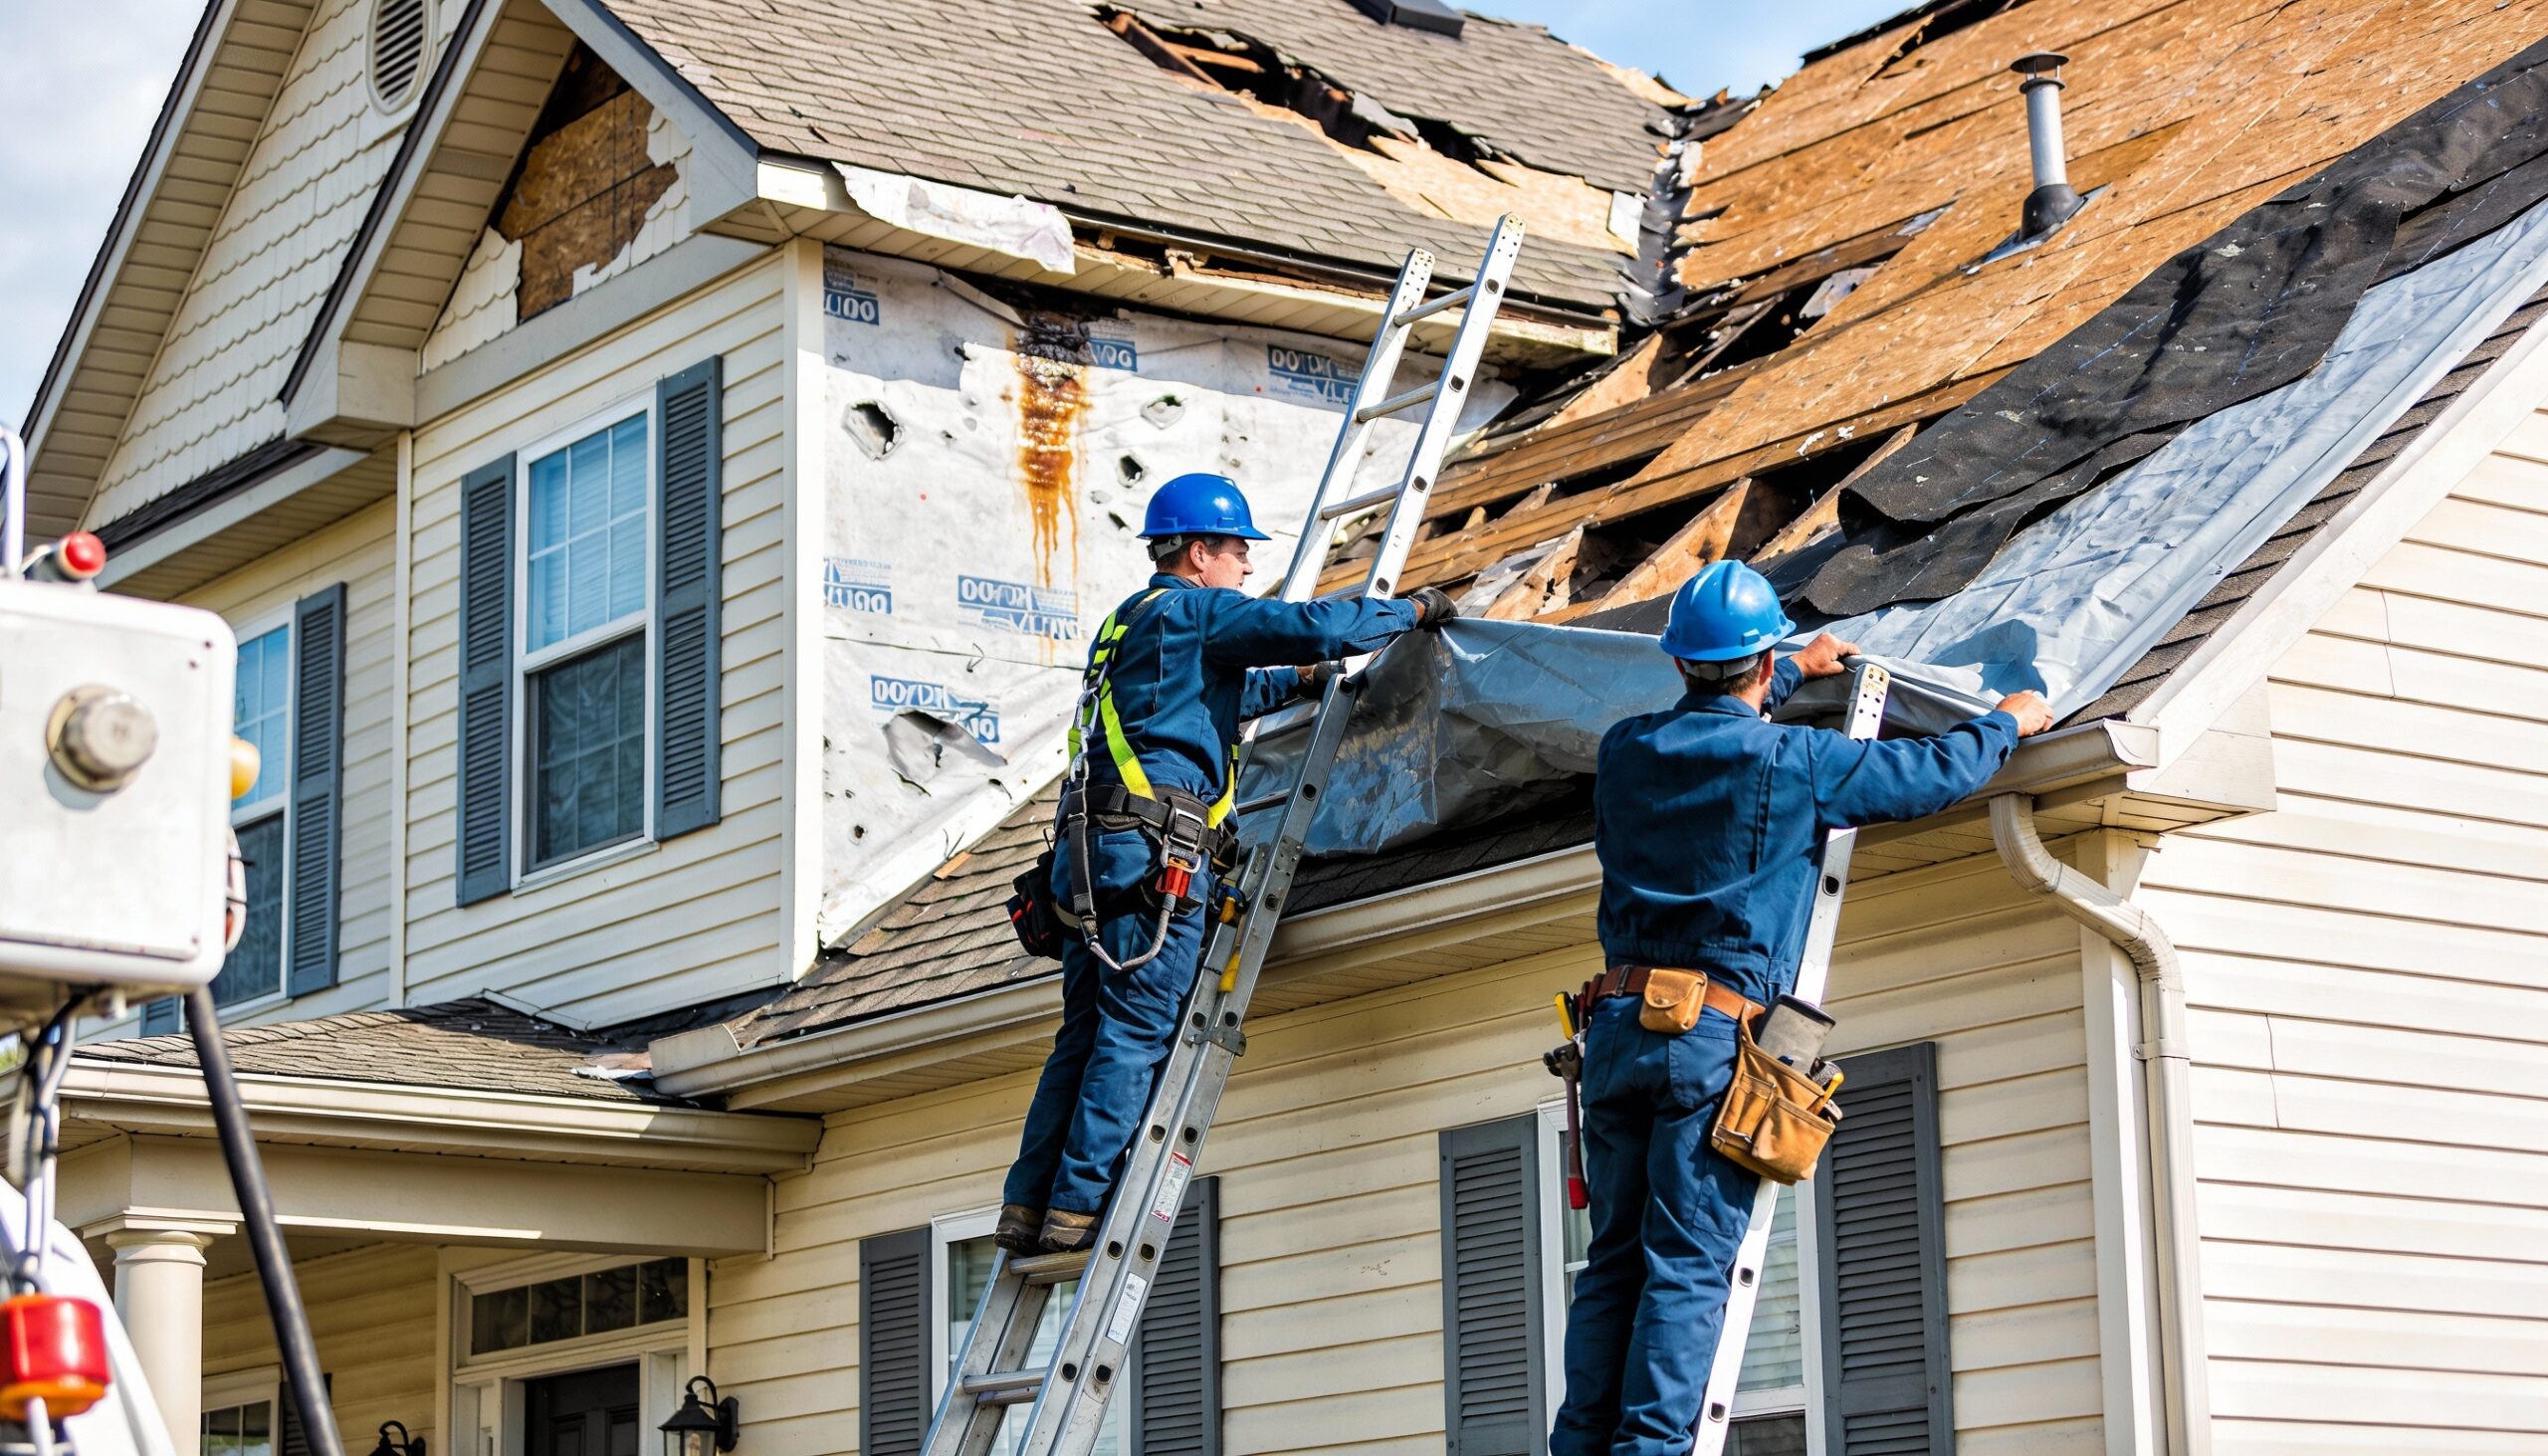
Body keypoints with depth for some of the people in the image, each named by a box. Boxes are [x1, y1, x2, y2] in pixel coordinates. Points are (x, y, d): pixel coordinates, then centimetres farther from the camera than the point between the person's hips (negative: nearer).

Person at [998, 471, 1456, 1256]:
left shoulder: (1131, 622, 27)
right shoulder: (1194, 611, -2)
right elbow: (1319, 626, -9)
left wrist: (1299, 680, 42)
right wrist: (1410, 610, 5)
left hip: (1092, 850, 9)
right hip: (1152, 847, -9)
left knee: (1088, 1032, 8)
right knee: (1136, 1032, -8)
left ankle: (1029, 1208, 4)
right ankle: (1078, 1206, -12)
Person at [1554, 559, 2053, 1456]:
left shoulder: (1626, 750, 11)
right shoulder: (1790, 763, -4)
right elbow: (1934, 774, 6)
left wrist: (1792, 675, 50)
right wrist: (2008, 723, 26)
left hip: (1617, 1028, 5)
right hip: (1713, 1039, -5)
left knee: (1615, 1261, 9)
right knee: (1688, 1268, -7)